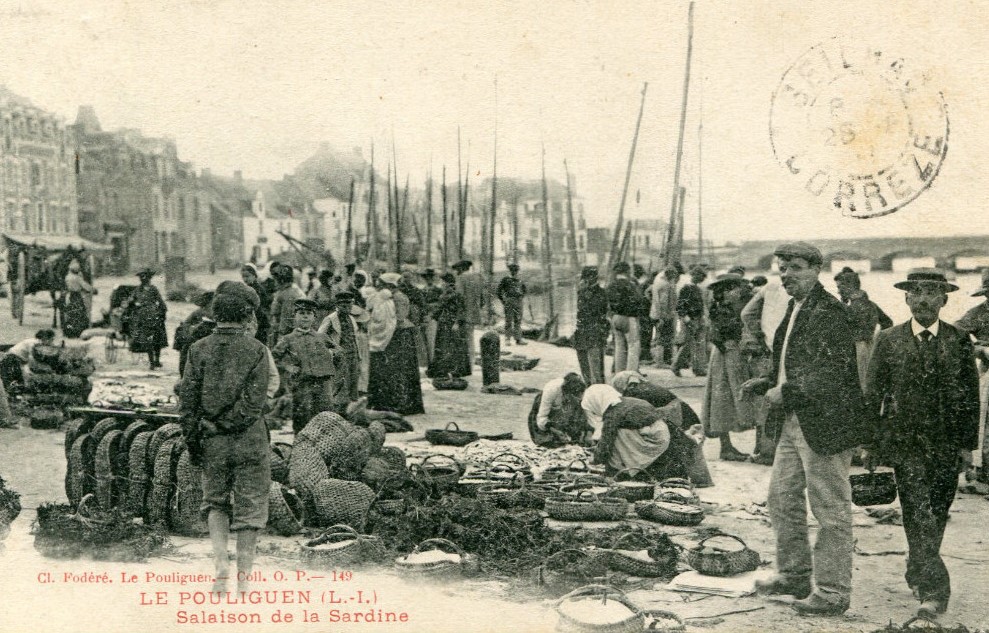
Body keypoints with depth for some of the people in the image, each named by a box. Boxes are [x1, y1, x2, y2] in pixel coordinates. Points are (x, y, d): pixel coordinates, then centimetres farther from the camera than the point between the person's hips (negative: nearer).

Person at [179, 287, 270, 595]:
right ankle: (243, 575, 11)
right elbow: (255, 400, -11)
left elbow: (187, 397, 0)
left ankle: (221, 560, 1)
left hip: (212, 441, 2)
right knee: (249, 506, 7)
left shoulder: (199, 349, 0)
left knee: (215, 501, 19)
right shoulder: (256, 350, -6)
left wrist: (192, 438, 7)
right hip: (249, 440, -2)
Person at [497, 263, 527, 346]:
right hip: (509, 301, -4)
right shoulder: (505, 279, -1)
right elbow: (499, 290, 0)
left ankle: (518, 338, 6)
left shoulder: (520, 280, 12)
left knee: (518, 320, 4)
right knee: (508, 321, -2)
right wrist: (502, 301, -2)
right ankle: (507, 339, 2)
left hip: (518, 302, 4)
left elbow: (524, 289, 29)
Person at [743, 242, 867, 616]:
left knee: (830, 511, 1)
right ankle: (794, 576, 32)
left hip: (824, 425, -10)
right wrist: (766, 384, 8)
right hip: (792, 422, 10)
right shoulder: (795, 310, 14)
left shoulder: (829, 313, -16)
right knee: (782, 499, 17)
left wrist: (786, 392, -20)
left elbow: (832, 375, -24)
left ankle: (832, 592, 12)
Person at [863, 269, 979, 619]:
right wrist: (871, 442, 0)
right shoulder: (889, 340, 1)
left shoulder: (960, 341, 3)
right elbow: (873, 393, 3)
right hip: (906, 443, -2)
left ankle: (917, 571, 32)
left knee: (936, 515, 11)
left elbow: (971, 393, 6)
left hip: (947, 447, 2)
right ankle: (933, 588, -7)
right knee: (918, 515, -9)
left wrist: (968, 442, 1)